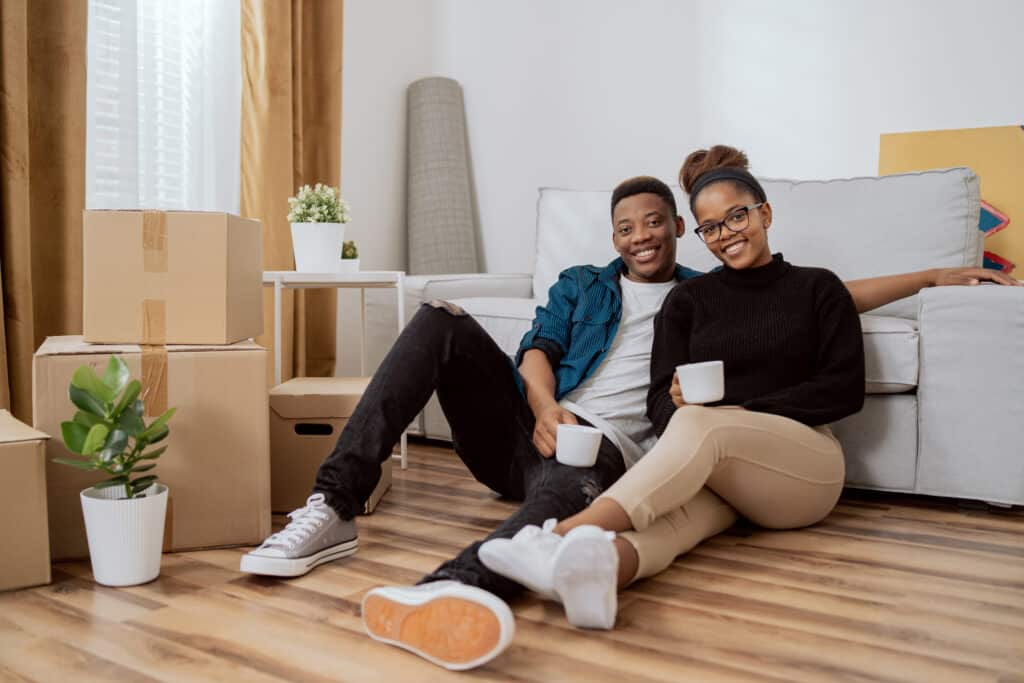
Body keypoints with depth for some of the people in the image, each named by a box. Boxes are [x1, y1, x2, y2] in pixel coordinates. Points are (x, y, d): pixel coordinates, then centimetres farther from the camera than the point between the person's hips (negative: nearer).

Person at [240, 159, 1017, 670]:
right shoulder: (581, 284, 25)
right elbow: (538, 350, 8)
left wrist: (934, 274, 16)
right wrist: (545, 409, -14)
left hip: (604, 449, -2)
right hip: (529, 427, 3)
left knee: (567, 484, -40)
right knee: (446, 320, -21)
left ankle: (445, 592, -71)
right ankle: (334, 510, -30)